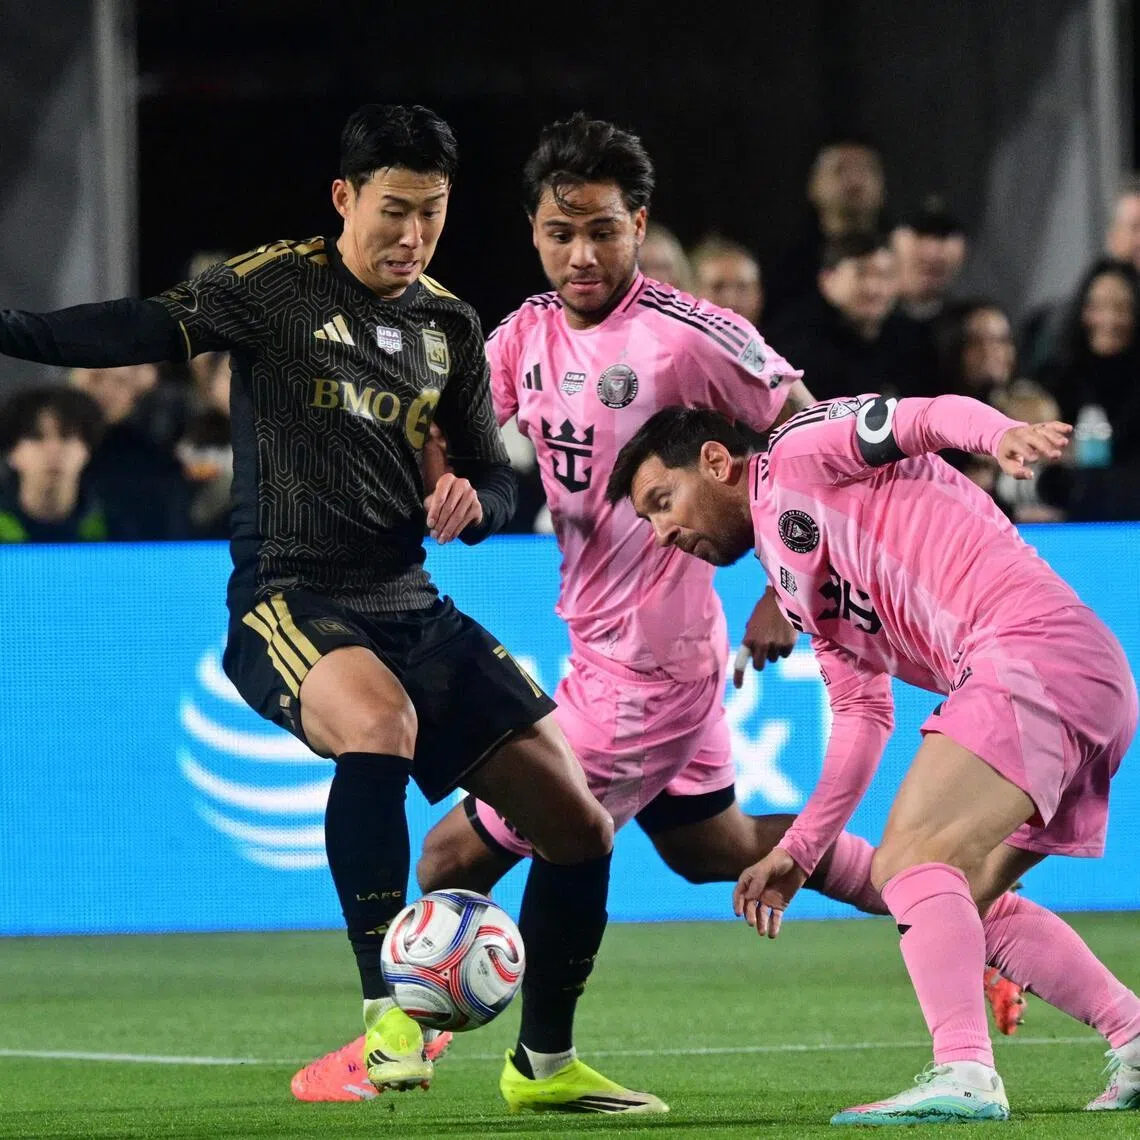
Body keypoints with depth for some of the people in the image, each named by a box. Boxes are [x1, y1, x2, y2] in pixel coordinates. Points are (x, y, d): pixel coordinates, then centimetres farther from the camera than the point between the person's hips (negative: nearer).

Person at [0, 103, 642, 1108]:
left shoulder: (449, 325, 13)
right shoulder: (279, 286, -4)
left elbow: (495, 475, 18)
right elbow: (154, 328, -18)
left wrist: (475, 502, -7)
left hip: (410, 608, 7)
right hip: (289, 601, -7)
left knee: (579, 825, 2)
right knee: (382, 721, -40)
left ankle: (544, 1061, 21)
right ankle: (388, 1012, -30)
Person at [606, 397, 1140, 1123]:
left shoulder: (797, 455, 4)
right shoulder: (796, 586, 28)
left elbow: (935, 415, -9)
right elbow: (862, 716, 29)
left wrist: (1005, 435, -30)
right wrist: (798, 852, 26)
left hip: (1034, 649, -10)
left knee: (912, 856, -19)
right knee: (968, 898, 18)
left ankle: (965, 1076, -32)